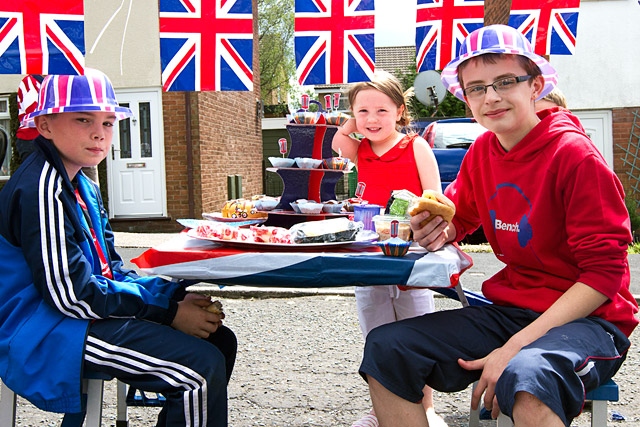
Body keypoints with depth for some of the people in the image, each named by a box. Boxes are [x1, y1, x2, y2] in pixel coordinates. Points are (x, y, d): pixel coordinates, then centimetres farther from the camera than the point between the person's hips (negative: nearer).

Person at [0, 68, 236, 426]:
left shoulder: (83, 186, 14)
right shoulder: (42, 189, -18)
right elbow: (71, 294, -22)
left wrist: (177, 296, -1)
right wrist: (169, 312, -18)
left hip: (81, 314, 10)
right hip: (47, 334, -10)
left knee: (220, 340, 7)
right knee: (203, 366, -22)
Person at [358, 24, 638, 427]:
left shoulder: (575, 155, -15)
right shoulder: (481, 152, 4)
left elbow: (604, 273, -16)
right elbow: (458, 217, 19)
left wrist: (514, 347, -22)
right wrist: (438, 230, -9)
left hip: (586, 319, -6)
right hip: (507, 310, 6)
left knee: (525, 378, -41)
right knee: (385, 347, -9)